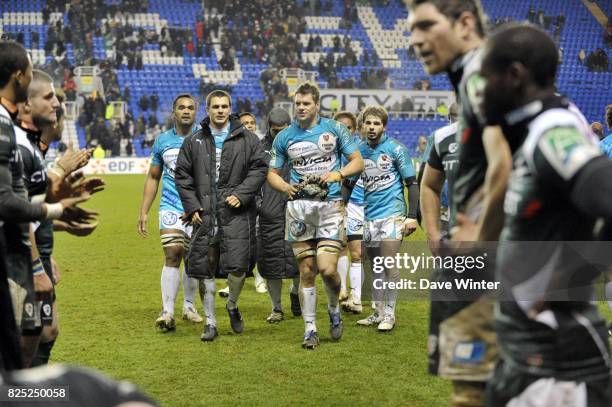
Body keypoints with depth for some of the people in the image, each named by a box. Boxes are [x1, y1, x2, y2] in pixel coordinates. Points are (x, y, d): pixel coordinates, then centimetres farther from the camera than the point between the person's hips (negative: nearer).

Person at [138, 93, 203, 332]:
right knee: (172, 256, -13)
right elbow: (153, 178, 14)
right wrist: (143, 211, 9)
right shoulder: (163, 141, 6)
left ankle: (189, 305, 27)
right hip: (171, 207, 0)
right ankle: (167, 312, -13)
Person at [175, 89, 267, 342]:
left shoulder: (247, 139, 7)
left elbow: (259, 168, 3)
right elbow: (182, 175, 11)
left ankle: (232, 305, 20)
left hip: (237, 214, -2)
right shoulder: (193, 142, 11)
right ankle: (210, 323, 16)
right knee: (204, 270, 3)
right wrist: (192, 207, 1)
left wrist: (241, 195, -9)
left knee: (238, 265, -12)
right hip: (204, 215, 2)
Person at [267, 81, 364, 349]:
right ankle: (310, 329, 12)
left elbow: (358, 161, 8)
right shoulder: (284, 137, 9)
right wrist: (286, 187, -7)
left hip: (330, 206, -2)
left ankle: (334, 308, 19)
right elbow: (272, 173, 14)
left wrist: (338, 174, -11)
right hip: (299, 207, 2)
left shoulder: (334, 129, 5)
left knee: (327, 269, -12)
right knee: (306, 271, 2)